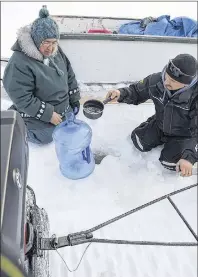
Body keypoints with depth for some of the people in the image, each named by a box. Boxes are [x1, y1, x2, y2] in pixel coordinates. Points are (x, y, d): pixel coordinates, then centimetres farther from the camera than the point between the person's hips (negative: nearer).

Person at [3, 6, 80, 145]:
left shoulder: (56, 51, -7)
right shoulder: (19, 63, -30)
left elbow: (69, 75, 4)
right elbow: (22, 99, -28)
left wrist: (75, 99, 4)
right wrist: (48, 114, -25)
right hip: (40, 119, -7)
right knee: (45, 139, 7)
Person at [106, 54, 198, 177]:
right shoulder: (156, 80, -25)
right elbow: (137, 92, -7)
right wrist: (121, 93, -29)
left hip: (184, 134, -4)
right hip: (160, 125, 5)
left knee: (170, 162, -14)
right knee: (139, 142, 1)